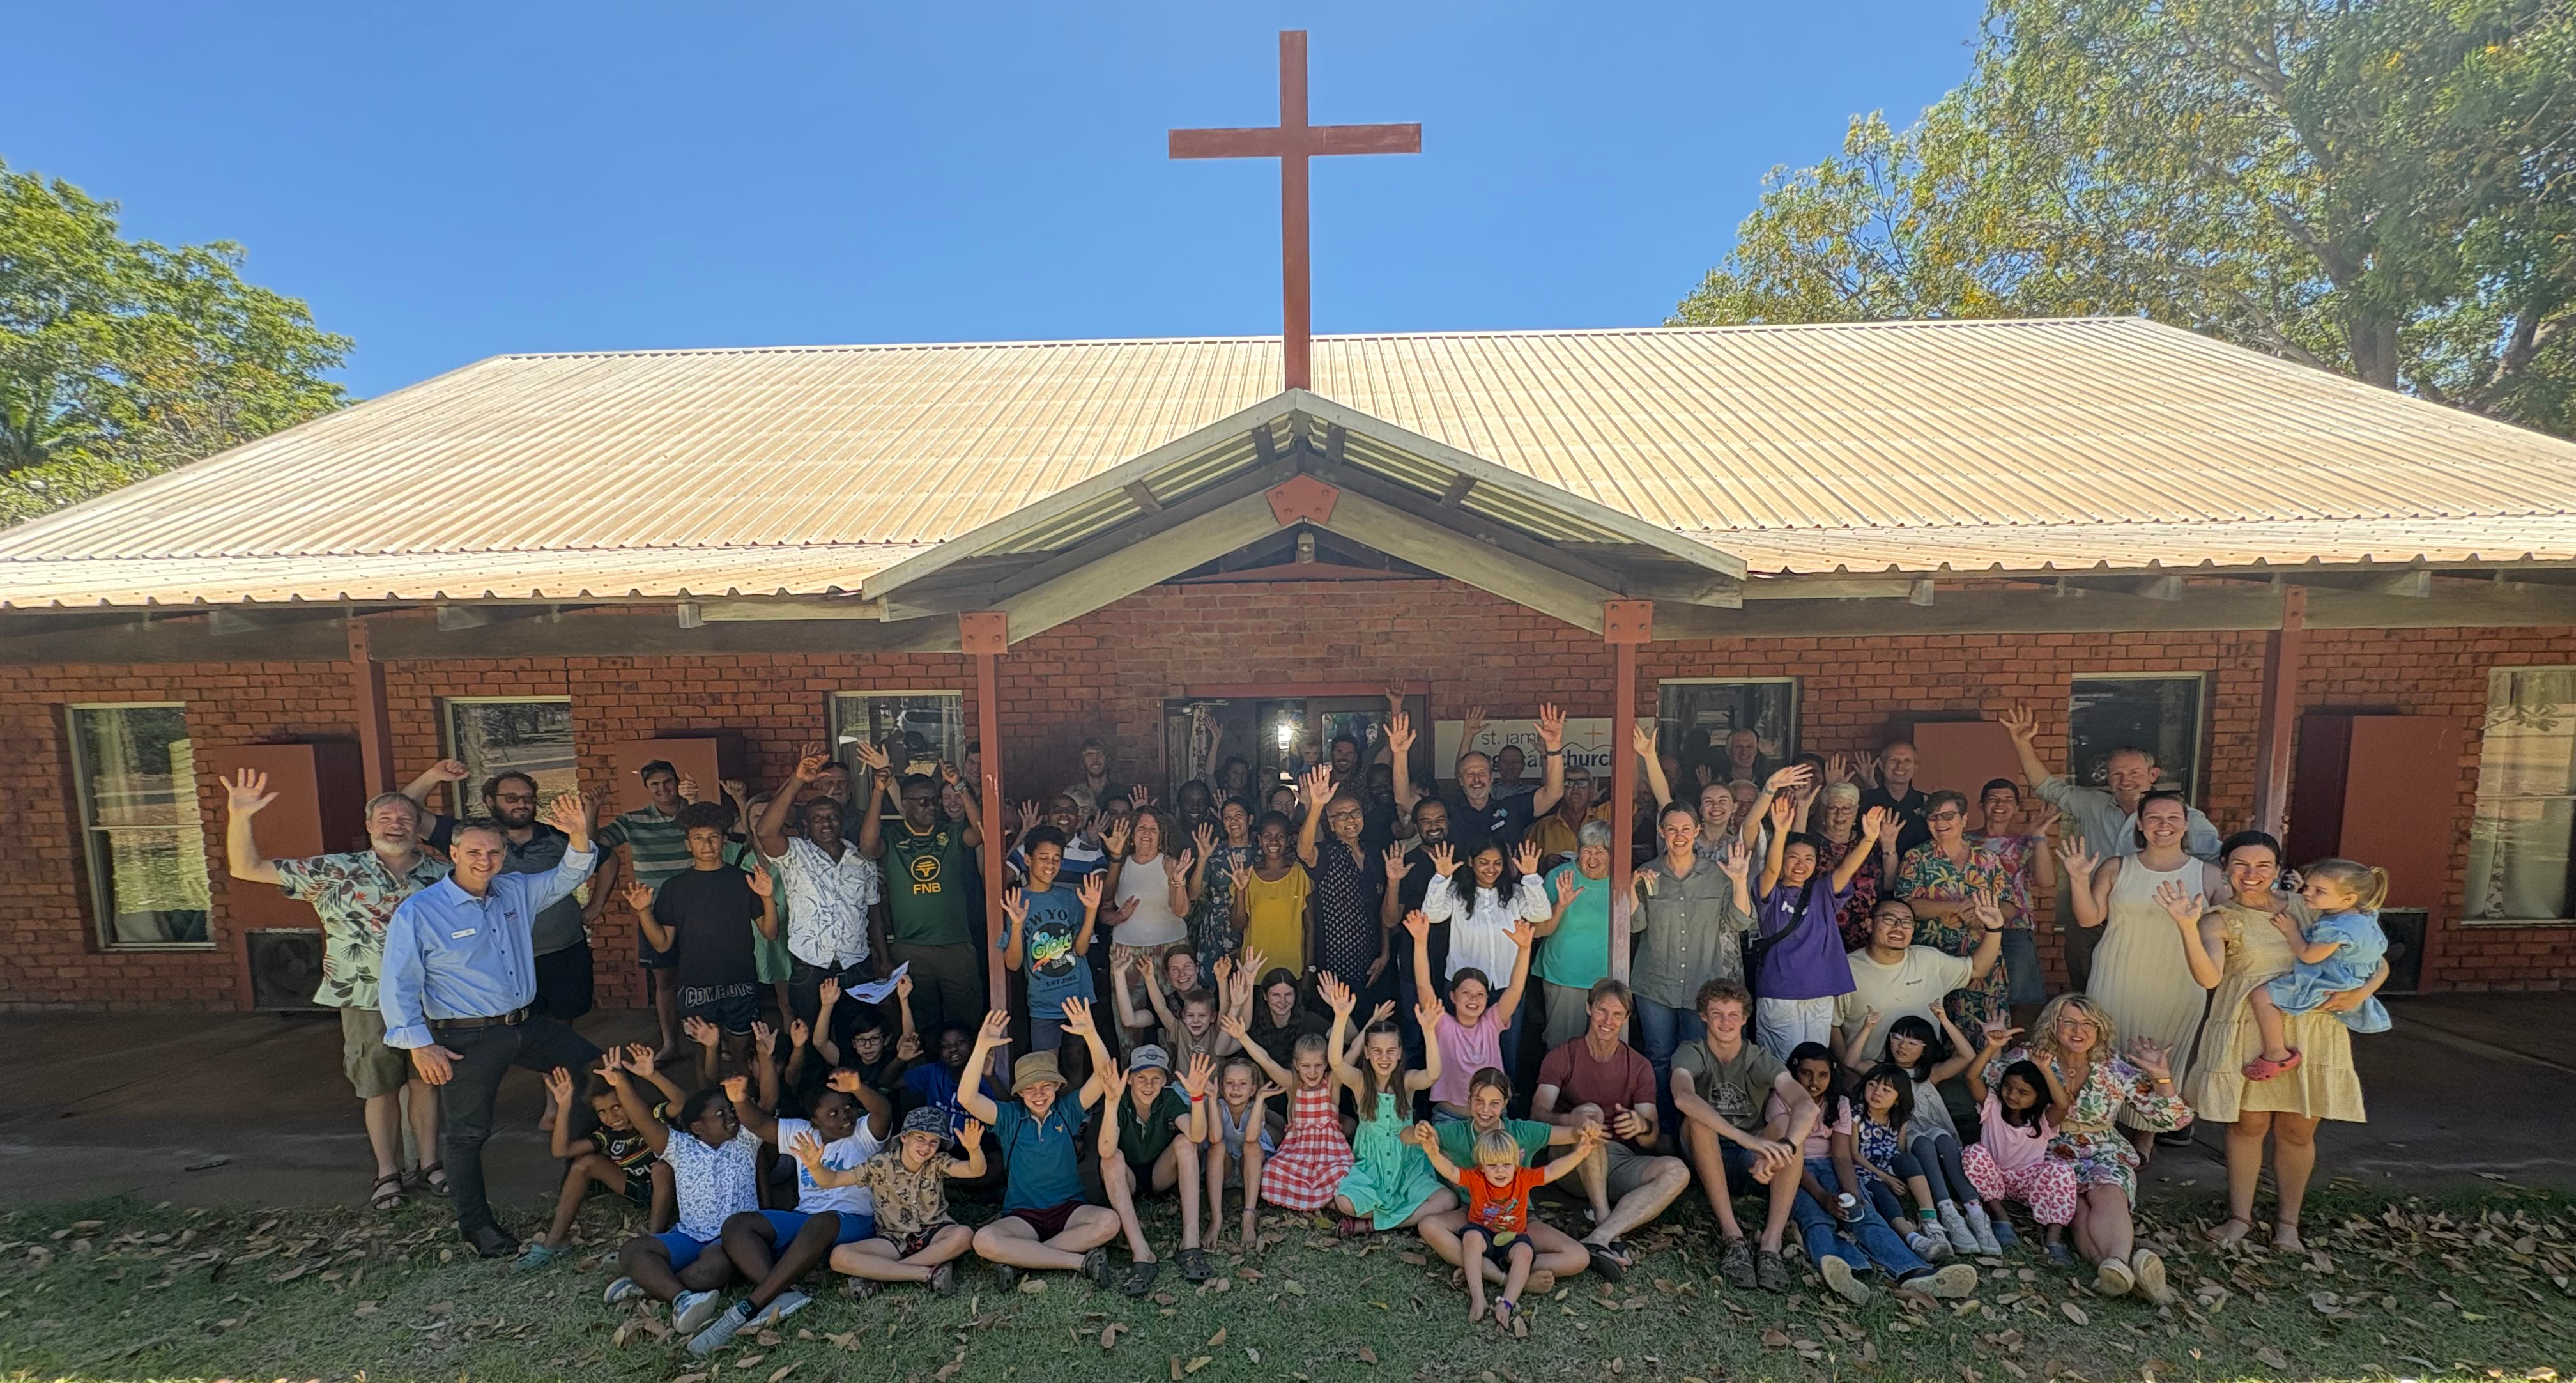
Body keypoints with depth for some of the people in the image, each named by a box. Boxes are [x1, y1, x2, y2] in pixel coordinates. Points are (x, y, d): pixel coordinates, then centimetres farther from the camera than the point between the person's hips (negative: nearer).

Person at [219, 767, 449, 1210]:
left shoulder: (443, 874, -1)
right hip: (367, 1002, -1)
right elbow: (246, 869, -7)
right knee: (379, 1088, 11)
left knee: (426, 1080, 12)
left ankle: (430, 1163, 28)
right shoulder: (336, 872, -4)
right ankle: (387, 1173, 29)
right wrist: (240, 817, -19)